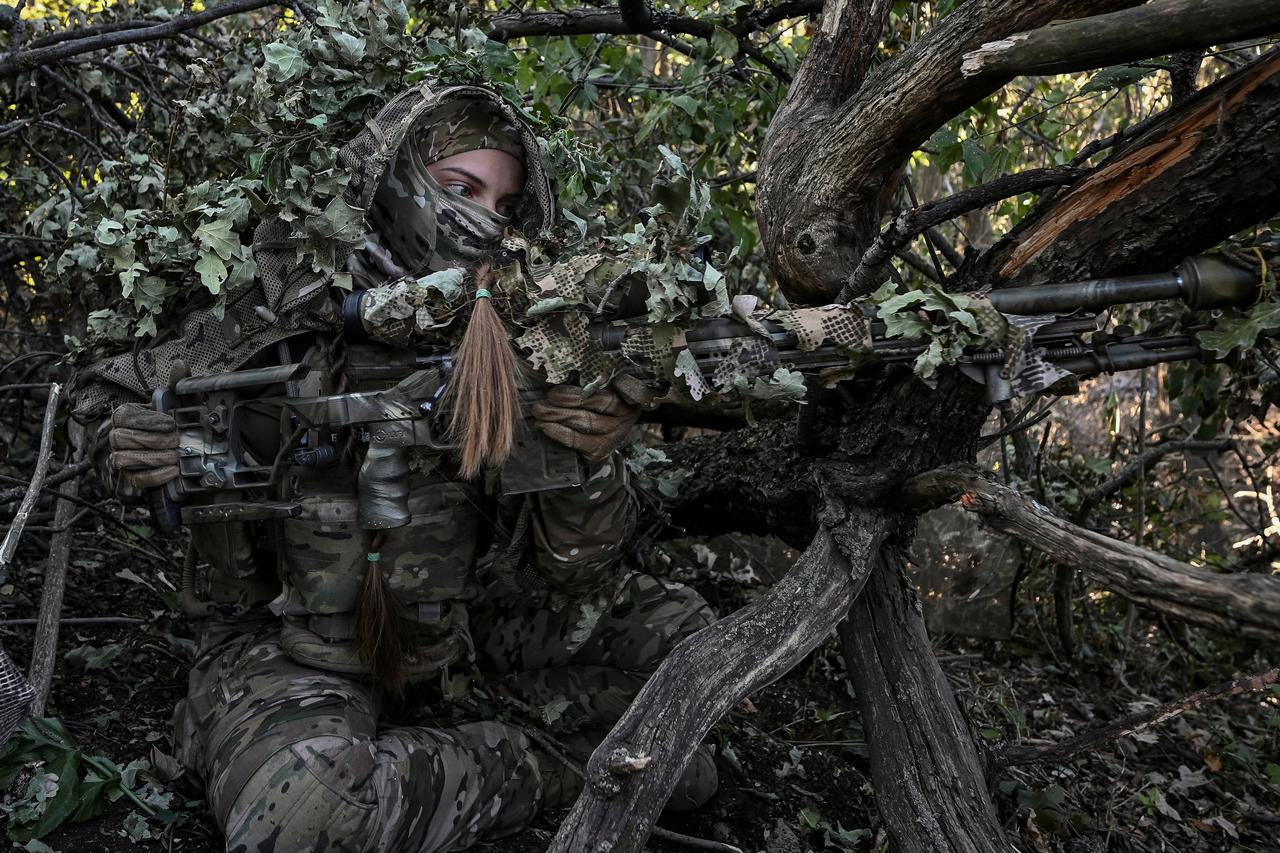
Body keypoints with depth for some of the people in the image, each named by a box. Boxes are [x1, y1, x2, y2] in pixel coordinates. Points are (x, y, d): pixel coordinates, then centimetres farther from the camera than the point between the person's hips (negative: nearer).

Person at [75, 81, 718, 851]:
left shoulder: (511, 345, -9)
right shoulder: (284, 318, -14)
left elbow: (573, 566, -11)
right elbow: (103, 400, 2)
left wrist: (591, 463, -32)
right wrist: (135, 448, -22)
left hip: (453, 630, 3)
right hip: (285, 643, -2)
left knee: (674, 633, -3)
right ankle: (528, 768, -8)